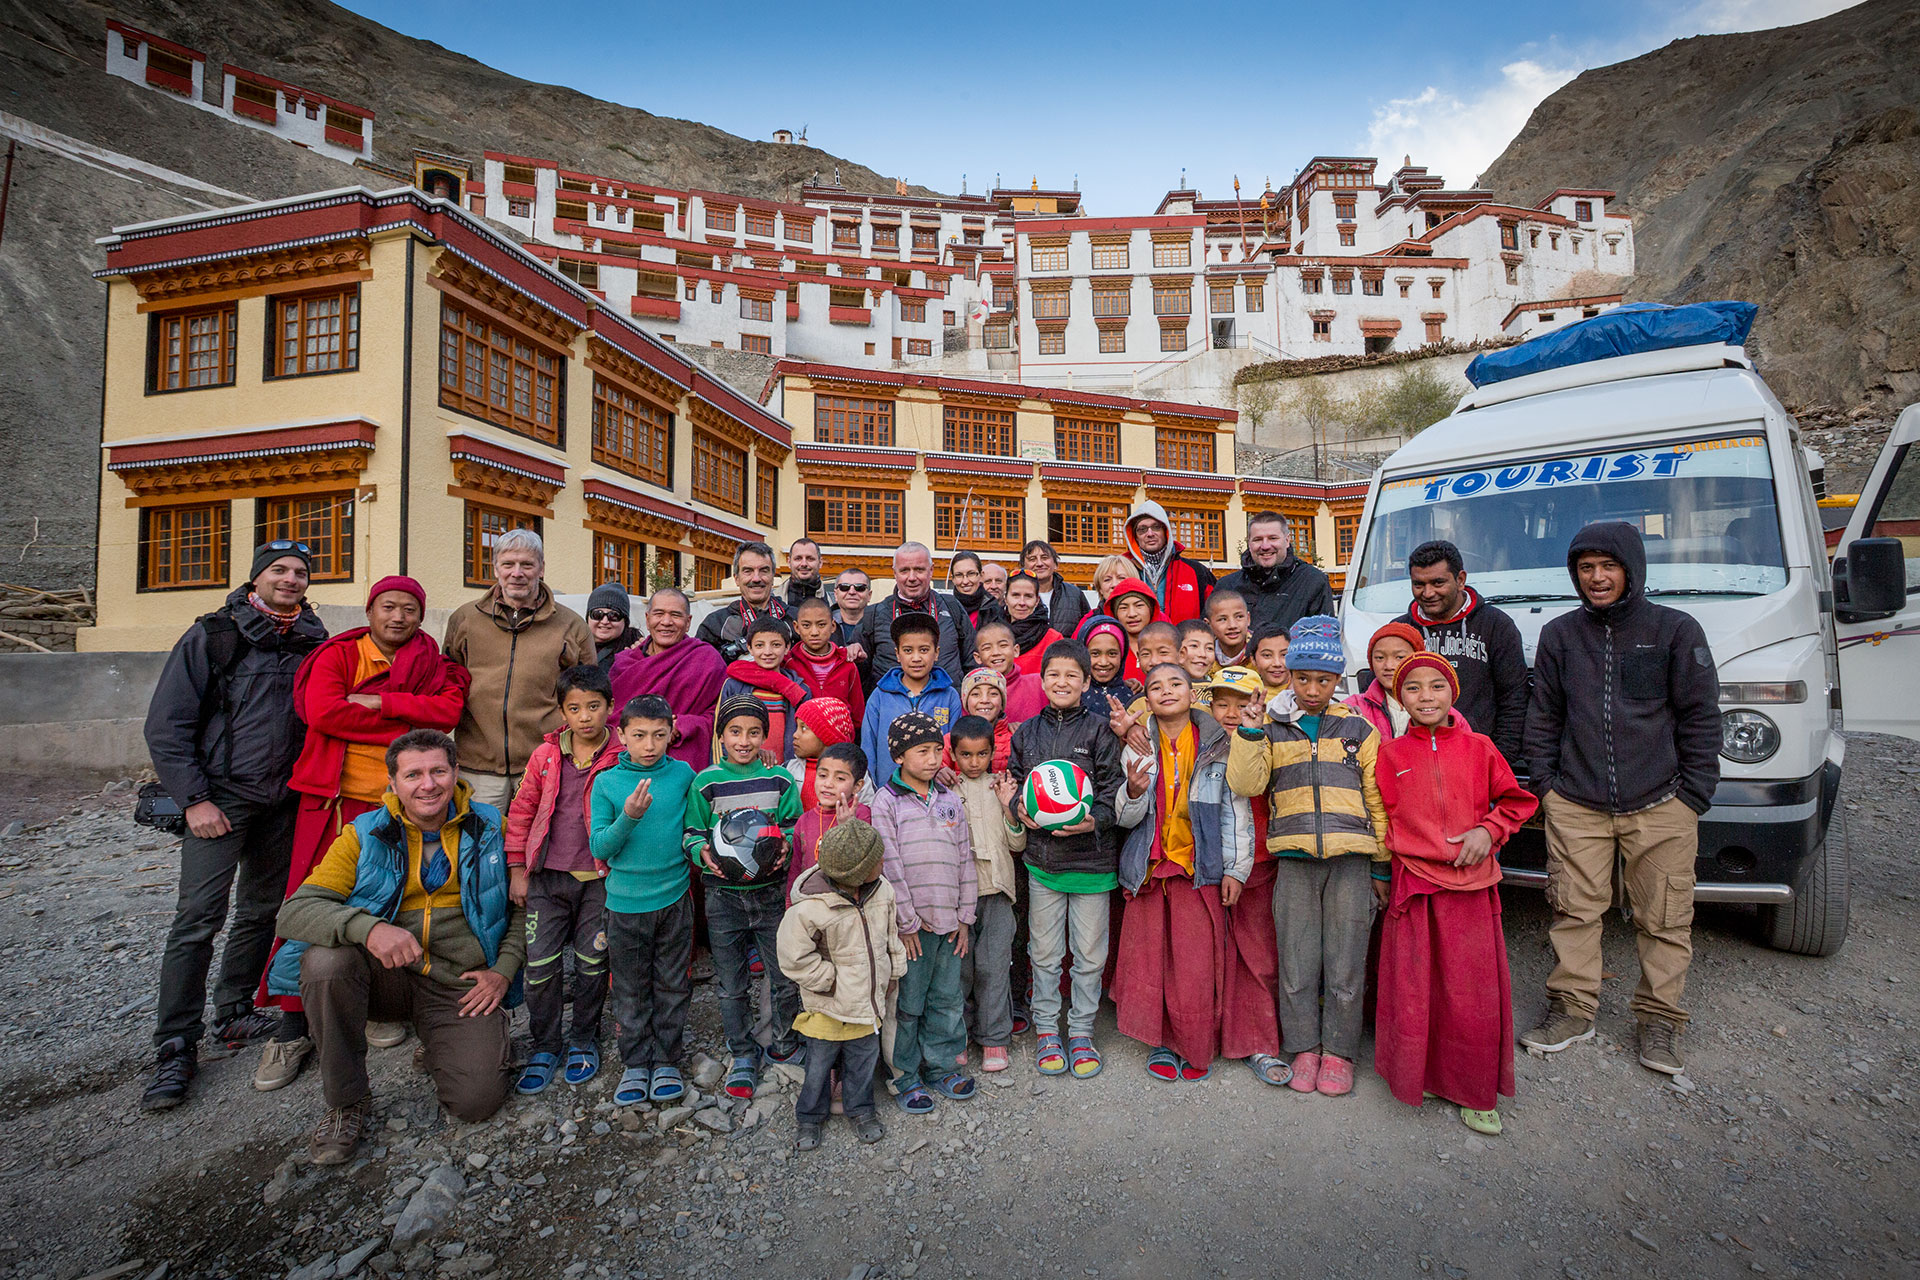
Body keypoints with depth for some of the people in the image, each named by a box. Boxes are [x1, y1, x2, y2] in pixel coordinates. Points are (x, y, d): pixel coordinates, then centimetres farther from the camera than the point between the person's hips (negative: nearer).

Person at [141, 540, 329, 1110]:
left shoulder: (314, 643, 6)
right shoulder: (213, 636, -4)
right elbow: (166, 726, -5)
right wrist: (194, 800, -10)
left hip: (286, 801, 4)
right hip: (222, 796, -4)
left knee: (263, 910, 11)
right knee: (199, 917, -7)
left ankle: (233, 1012, 28)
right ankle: (175, 1049, 4)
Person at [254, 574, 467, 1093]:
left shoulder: (435, 666, 8)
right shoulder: (337, 655, 3)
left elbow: (448, 710, -10)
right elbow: (322, 712, -14)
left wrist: (379, 703, -16)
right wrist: (407, 721, -11)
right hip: (332, 797, -1)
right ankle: (292, 1027, 12)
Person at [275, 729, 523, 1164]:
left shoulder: (489, 827, -1)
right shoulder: (365, 836, -2)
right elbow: (295, 910, -13)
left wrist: (504, 969, -5)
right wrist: (367, 927, -33)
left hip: (462, 984, -1)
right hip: (387, 976, 1)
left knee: (477, 1101, -19)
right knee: (324, 959, -31)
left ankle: (436, 1048, 18)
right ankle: (347, 1100, -9)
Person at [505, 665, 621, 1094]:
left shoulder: (622, 759, -7)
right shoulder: (545, 755, 1)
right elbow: (521, 812, 7)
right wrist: (517, 869, 6)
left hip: (599, 879, -2)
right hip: (547, 878, 2)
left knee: (592, 963, 9)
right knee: (539, 964, 3)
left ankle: (584, 1039, 30)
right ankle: (544, 1044, 24)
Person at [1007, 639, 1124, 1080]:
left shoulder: (1099, 732, -3)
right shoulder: (1027, 732, 6)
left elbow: (1113, 792, -4)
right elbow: (1014, 781, 11)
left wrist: (1094, 821, -22)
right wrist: (1019, 808, -9)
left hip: (1091, 857, -2)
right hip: (1042, 857, 2)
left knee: (1089, 953, 9)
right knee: (1044, 952, 12)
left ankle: (1081, 1031, 27)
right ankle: (1046, 1029, 29)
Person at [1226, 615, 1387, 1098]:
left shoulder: (1359, 730, 8)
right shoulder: (1272, 729, 8)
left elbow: (1378, 801, 10)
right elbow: (1245, 784, -4)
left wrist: (1381, 866, 8)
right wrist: (1248, 733, -14)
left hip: (1351, 861, 0)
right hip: (1294, 861, 0)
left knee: (1345, 965, 5)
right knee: (1297, 964, 5)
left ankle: (1339, 1052, 22)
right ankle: (1304, 1049, 23)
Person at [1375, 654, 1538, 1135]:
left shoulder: (1478, 748, 3)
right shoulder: (1391, 754, 3)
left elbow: (1518, 801, 12)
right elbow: (1383, 819, 9)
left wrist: (1487, 830, -5)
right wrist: (1382, 874, 6)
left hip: (1471, 884, 0)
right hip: (1412, 883, 0)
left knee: (1472, 992, 5)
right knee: (1412, 988, 5)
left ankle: (1475, 1093, 23)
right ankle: (1414, 1078, 25)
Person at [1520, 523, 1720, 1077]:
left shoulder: (1675, 630, 2)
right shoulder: (1559, 635, 8)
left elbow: (1700, 717, 3)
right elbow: (1543, 716, 11)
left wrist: (1694, 793, -2)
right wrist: (1545, 782, 5)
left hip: (1660, 808, -1)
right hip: (1575, 807, 2)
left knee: (1664, 920, 6)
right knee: (1575, 911, 5)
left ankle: (1659, 1020, 22)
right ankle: (1571, 1010, 18)